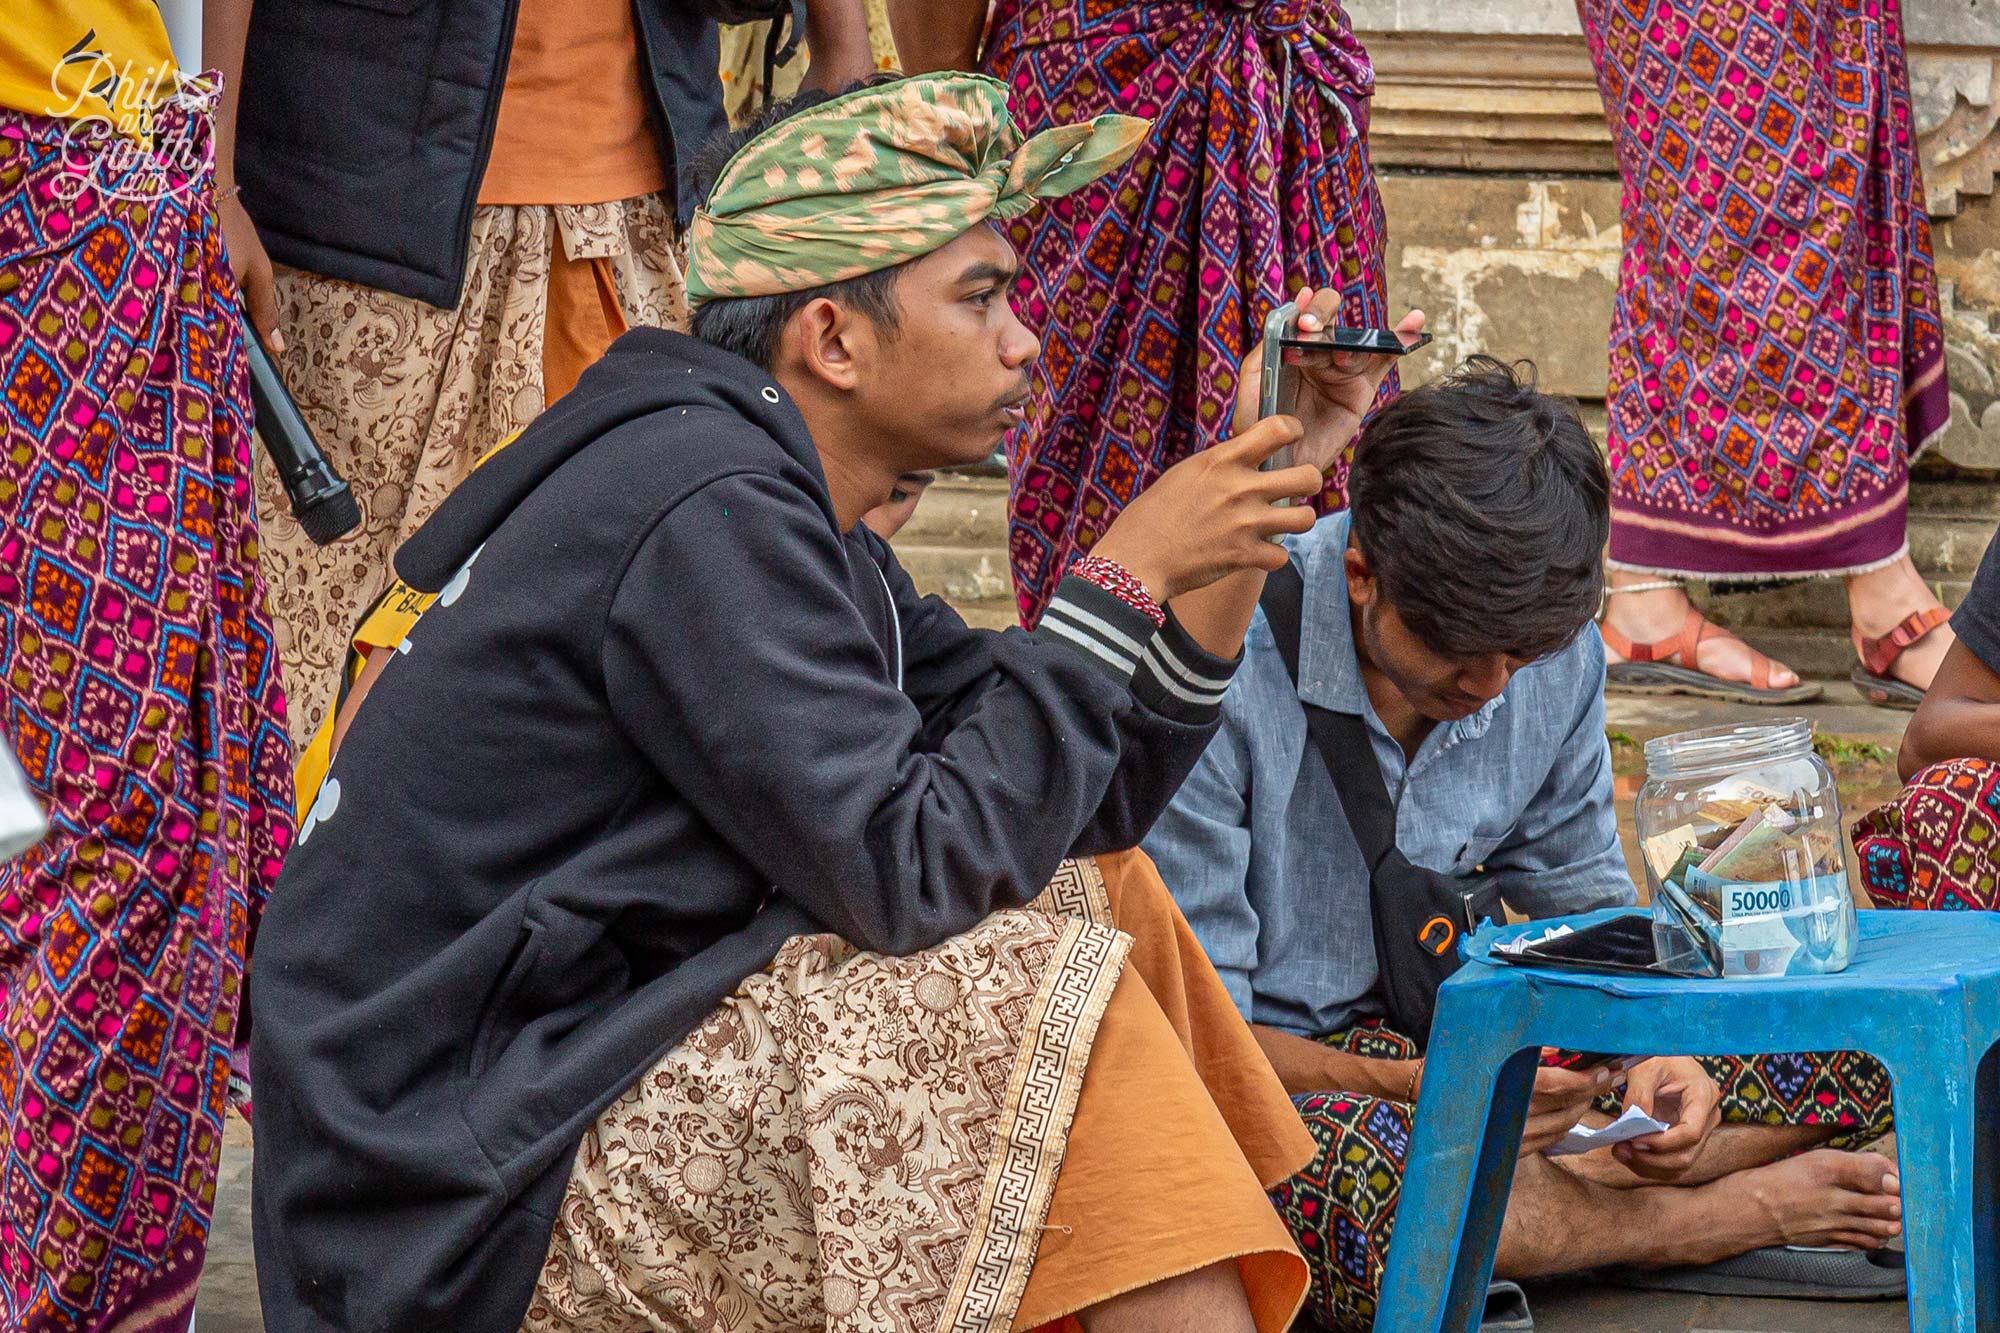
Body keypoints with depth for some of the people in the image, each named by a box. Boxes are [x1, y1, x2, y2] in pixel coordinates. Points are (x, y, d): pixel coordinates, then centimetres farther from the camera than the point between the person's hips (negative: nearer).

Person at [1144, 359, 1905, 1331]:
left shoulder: (1553, 652, -3)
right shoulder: (1220, 674, -23)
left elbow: (1585, 905, 10)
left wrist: (1649, 1052, -13)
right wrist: (1413, 1088, -34)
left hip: (1441, 1038, 6)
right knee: (1333, 1164, -44)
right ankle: (1712, 1215, -18)